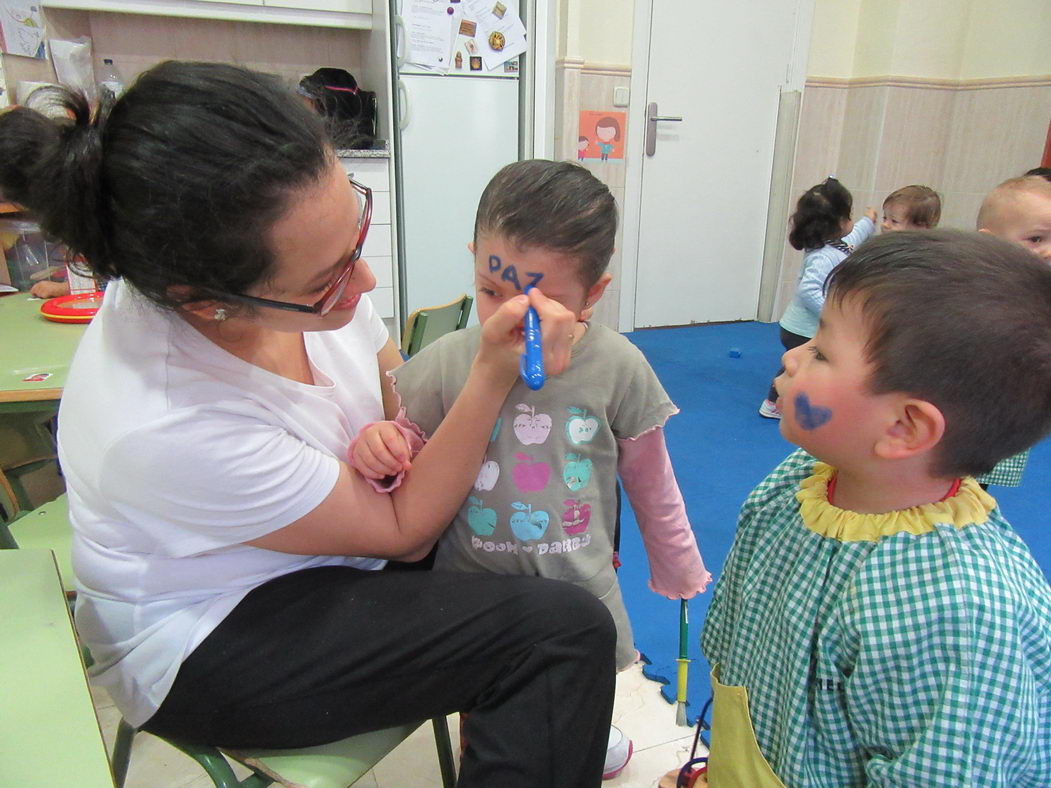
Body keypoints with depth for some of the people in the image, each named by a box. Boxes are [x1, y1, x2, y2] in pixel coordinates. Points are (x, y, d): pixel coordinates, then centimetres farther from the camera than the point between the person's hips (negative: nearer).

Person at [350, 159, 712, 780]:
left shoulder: (619, 368, -13)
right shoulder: (447, 363, -14)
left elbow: (650, 479, 1)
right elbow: (415, 475, -2)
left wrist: (679, 567, 11)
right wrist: (383, 451, -24)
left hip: (580, 584, 1)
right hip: (472, 586, 0)